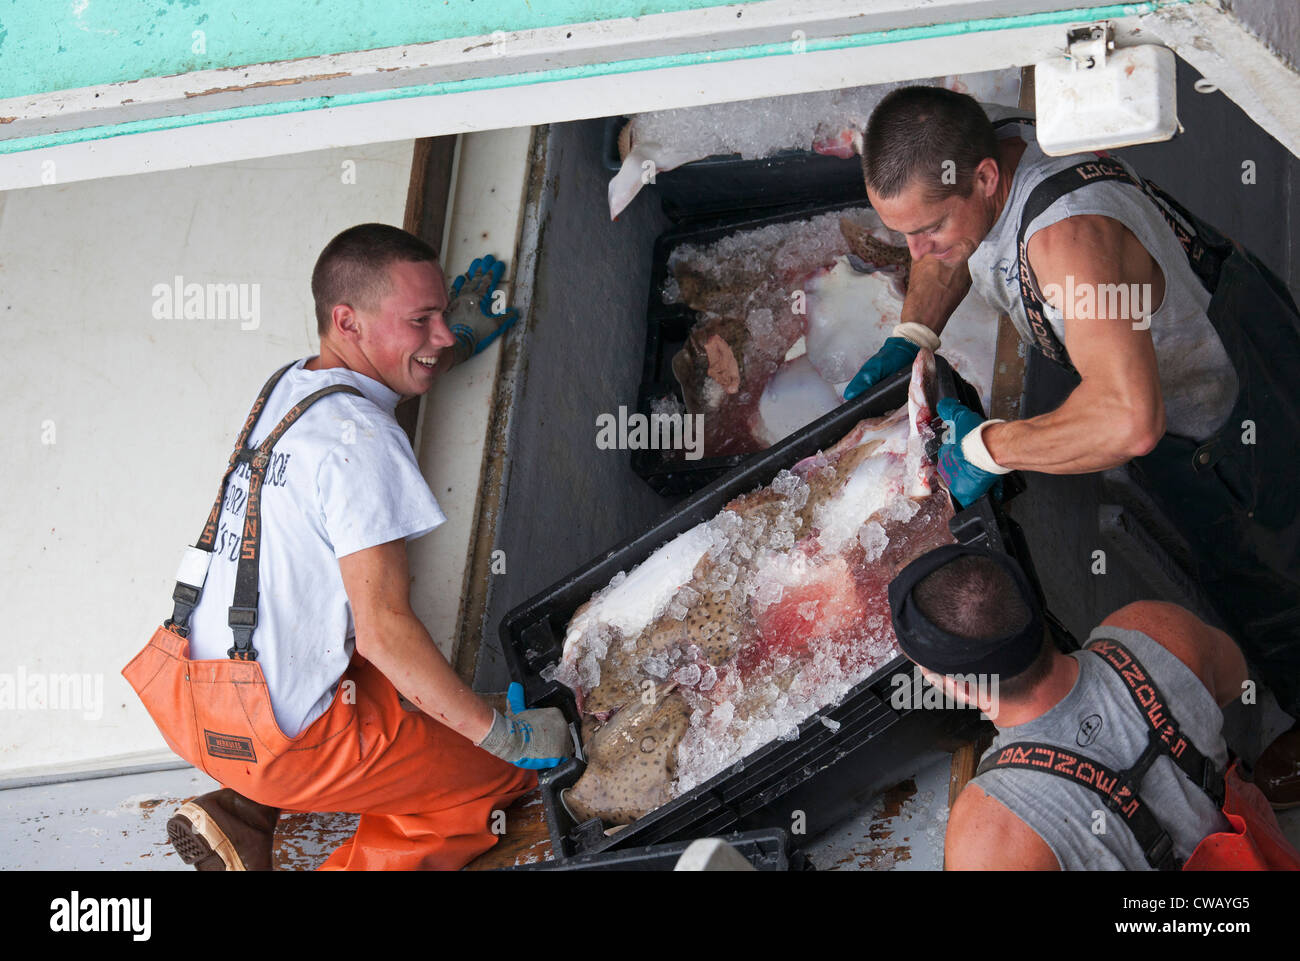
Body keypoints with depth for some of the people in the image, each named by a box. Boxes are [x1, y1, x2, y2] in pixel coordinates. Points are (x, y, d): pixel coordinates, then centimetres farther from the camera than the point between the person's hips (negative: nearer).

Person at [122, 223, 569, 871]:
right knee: (510, 771, 4)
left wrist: (460, 335, 28)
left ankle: (247, 812, 13)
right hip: (275, 740, -8)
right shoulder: (361, 438, -18)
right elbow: (384, 629, -21)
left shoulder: (287, 387, 10)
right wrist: (506, 735, -15)